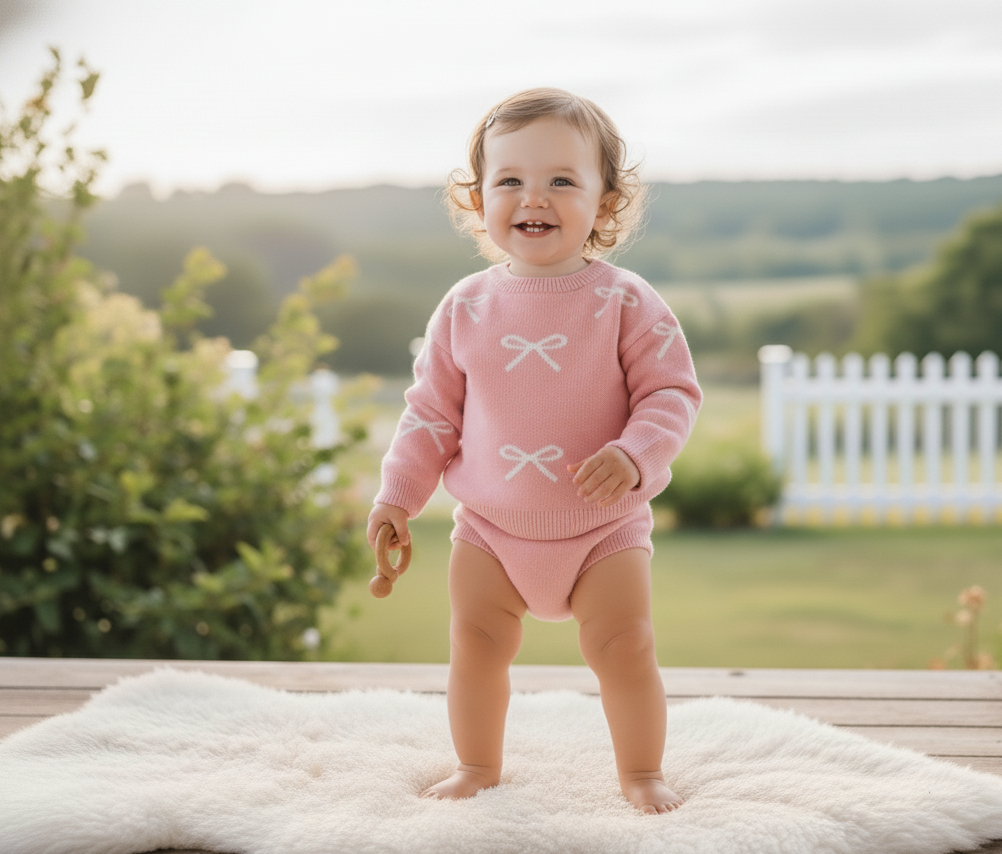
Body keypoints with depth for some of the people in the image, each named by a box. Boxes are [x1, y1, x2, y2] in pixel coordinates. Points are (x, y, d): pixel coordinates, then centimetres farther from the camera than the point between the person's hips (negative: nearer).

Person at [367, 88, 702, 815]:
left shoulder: (625, 302, -9)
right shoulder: (467, 307, -2)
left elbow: (673, 392, -10)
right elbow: (433, 410, 5)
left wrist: (633, 456, -27)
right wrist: (398, 496, 1)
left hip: (604, 527, -2)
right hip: (489, 527, 2)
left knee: (624, 647, -5)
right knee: (475, 642, 4)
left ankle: (642, 773, 17)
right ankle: (478, 769, 24)